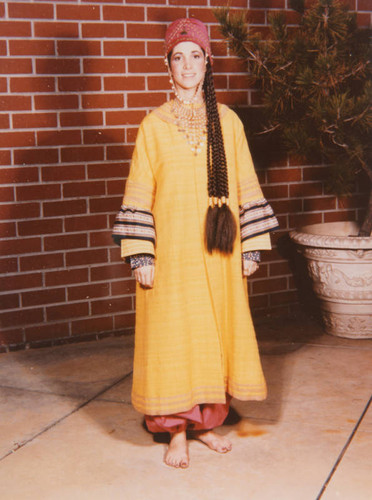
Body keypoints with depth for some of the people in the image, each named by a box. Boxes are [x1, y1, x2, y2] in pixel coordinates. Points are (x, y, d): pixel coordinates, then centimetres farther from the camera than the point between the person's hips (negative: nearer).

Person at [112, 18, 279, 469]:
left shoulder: (227, 122, 6)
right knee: (172, 337, 1)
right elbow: (139, 194, -2)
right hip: (172, 251, -2)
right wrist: (141, 256, -9)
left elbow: (245, 186, 7)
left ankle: (207, 422, 24)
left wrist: (251, 247, 3)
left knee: (216, 333, 8)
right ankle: (178, 432, 13)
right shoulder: (154, 125, 1)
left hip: (217, 253, 2)